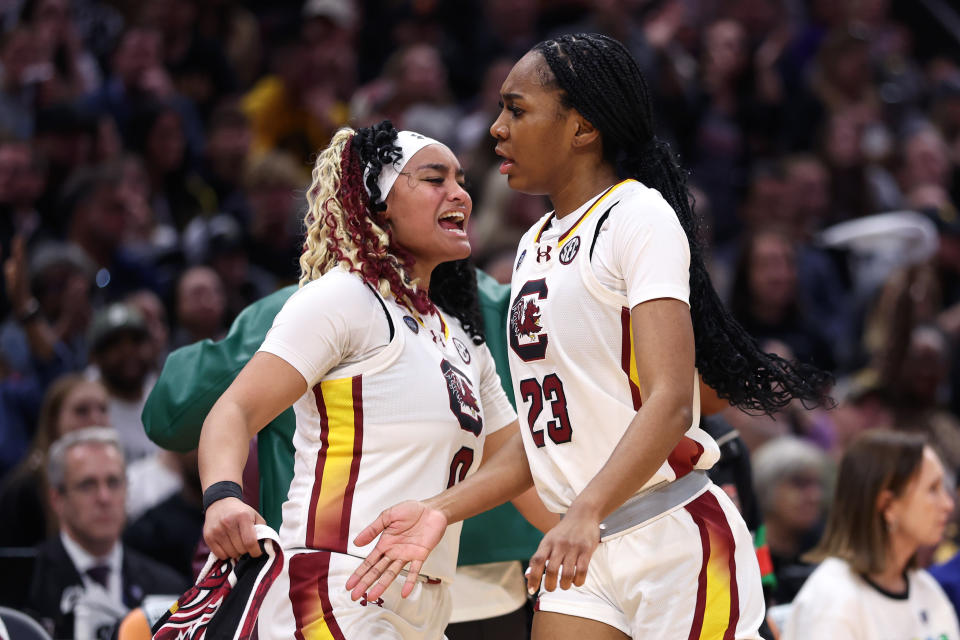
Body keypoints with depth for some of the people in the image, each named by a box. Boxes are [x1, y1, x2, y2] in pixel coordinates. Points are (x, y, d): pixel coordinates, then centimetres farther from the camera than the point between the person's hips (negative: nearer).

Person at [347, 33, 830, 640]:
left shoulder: (639, 215, -9)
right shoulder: (535, 244, 17)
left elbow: (669, 403, -21)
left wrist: (586, 512, -34)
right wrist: (440, 512, 7)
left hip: (677, 544, -8)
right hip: (589, 551, 8)